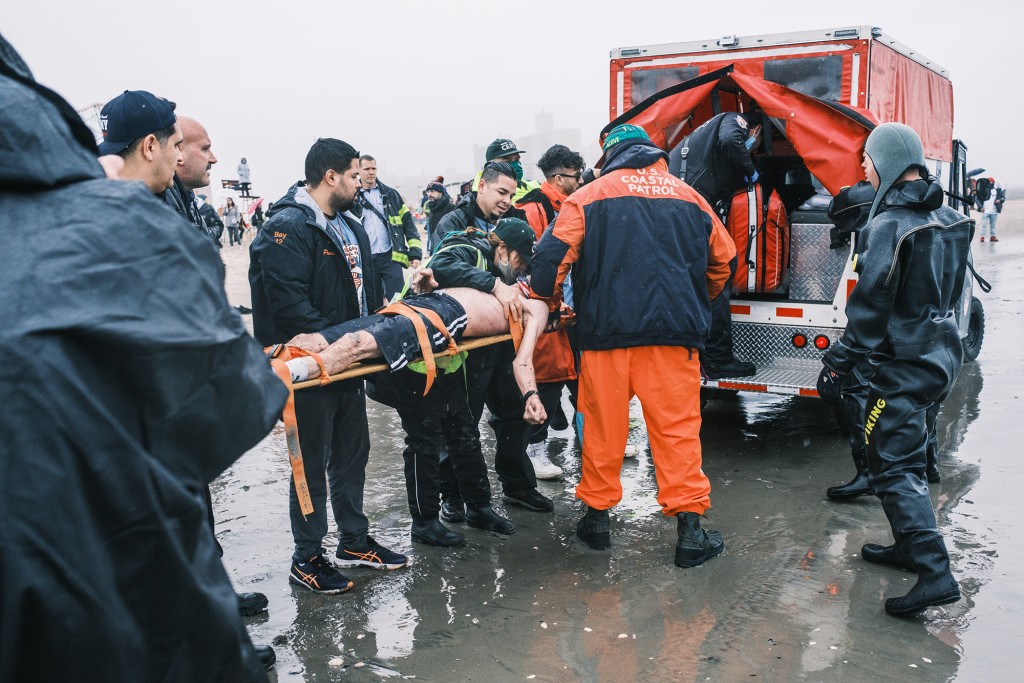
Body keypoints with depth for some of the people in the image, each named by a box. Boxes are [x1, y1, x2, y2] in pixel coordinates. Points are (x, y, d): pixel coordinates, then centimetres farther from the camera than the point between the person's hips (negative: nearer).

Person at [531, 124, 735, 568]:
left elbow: (552, 255, -5)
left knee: (603, 426, 10)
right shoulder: (688, 197, 14)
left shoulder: (589, 196, 6)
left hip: (607, 331, -1)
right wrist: (696, 305, 36)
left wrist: (546, 300, 12)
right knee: (677, 428, 3)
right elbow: (723, 260, 22)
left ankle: (597, 517, 21)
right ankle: (689, 530, 4)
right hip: (675, 332, 1)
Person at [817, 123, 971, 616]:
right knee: (907, 457, 20)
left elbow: (870, 305, -19)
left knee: (892, 468, -6)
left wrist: (838, 363, -14)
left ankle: (934, 574, -12)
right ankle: (909, 546, 31)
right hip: (943, 356, 9)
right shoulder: (951, 219, 10)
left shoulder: (891, 225, -17)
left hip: (904, 364, -9)